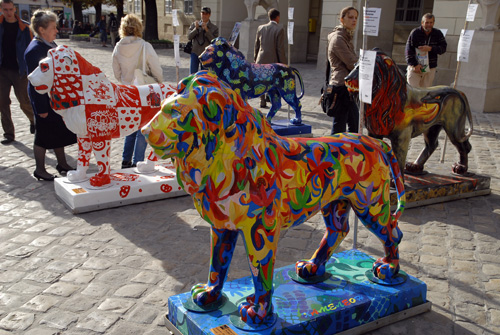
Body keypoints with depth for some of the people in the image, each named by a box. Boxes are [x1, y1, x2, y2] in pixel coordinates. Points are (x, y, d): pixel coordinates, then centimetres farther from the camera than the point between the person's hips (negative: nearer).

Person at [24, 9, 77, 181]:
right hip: (45, 101, -9)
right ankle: (40, 170, 18)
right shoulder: (34, 50, -20)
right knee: (44, 135, 4)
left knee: (59, 131, 17)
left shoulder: (51, 45, 7)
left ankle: (62, 164, 32)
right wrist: (41, 108, -21)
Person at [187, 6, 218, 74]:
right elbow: (189, 37, 0)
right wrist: (196, 28, -14)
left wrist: (206, 30, -17)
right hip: (195, 53, 1)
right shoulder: (194, 24, 9)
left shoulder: (214, 28, 2)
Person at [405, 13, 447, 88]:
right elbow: (408, 50, -8)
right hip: (415, 67, -2)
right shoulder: (415, 33, -4)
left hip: (430, 68, 3)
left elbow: (443, 47, 1)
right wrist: (414, 65, -15)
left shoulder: (438, 34, 6)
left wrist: (430, 48, -17)